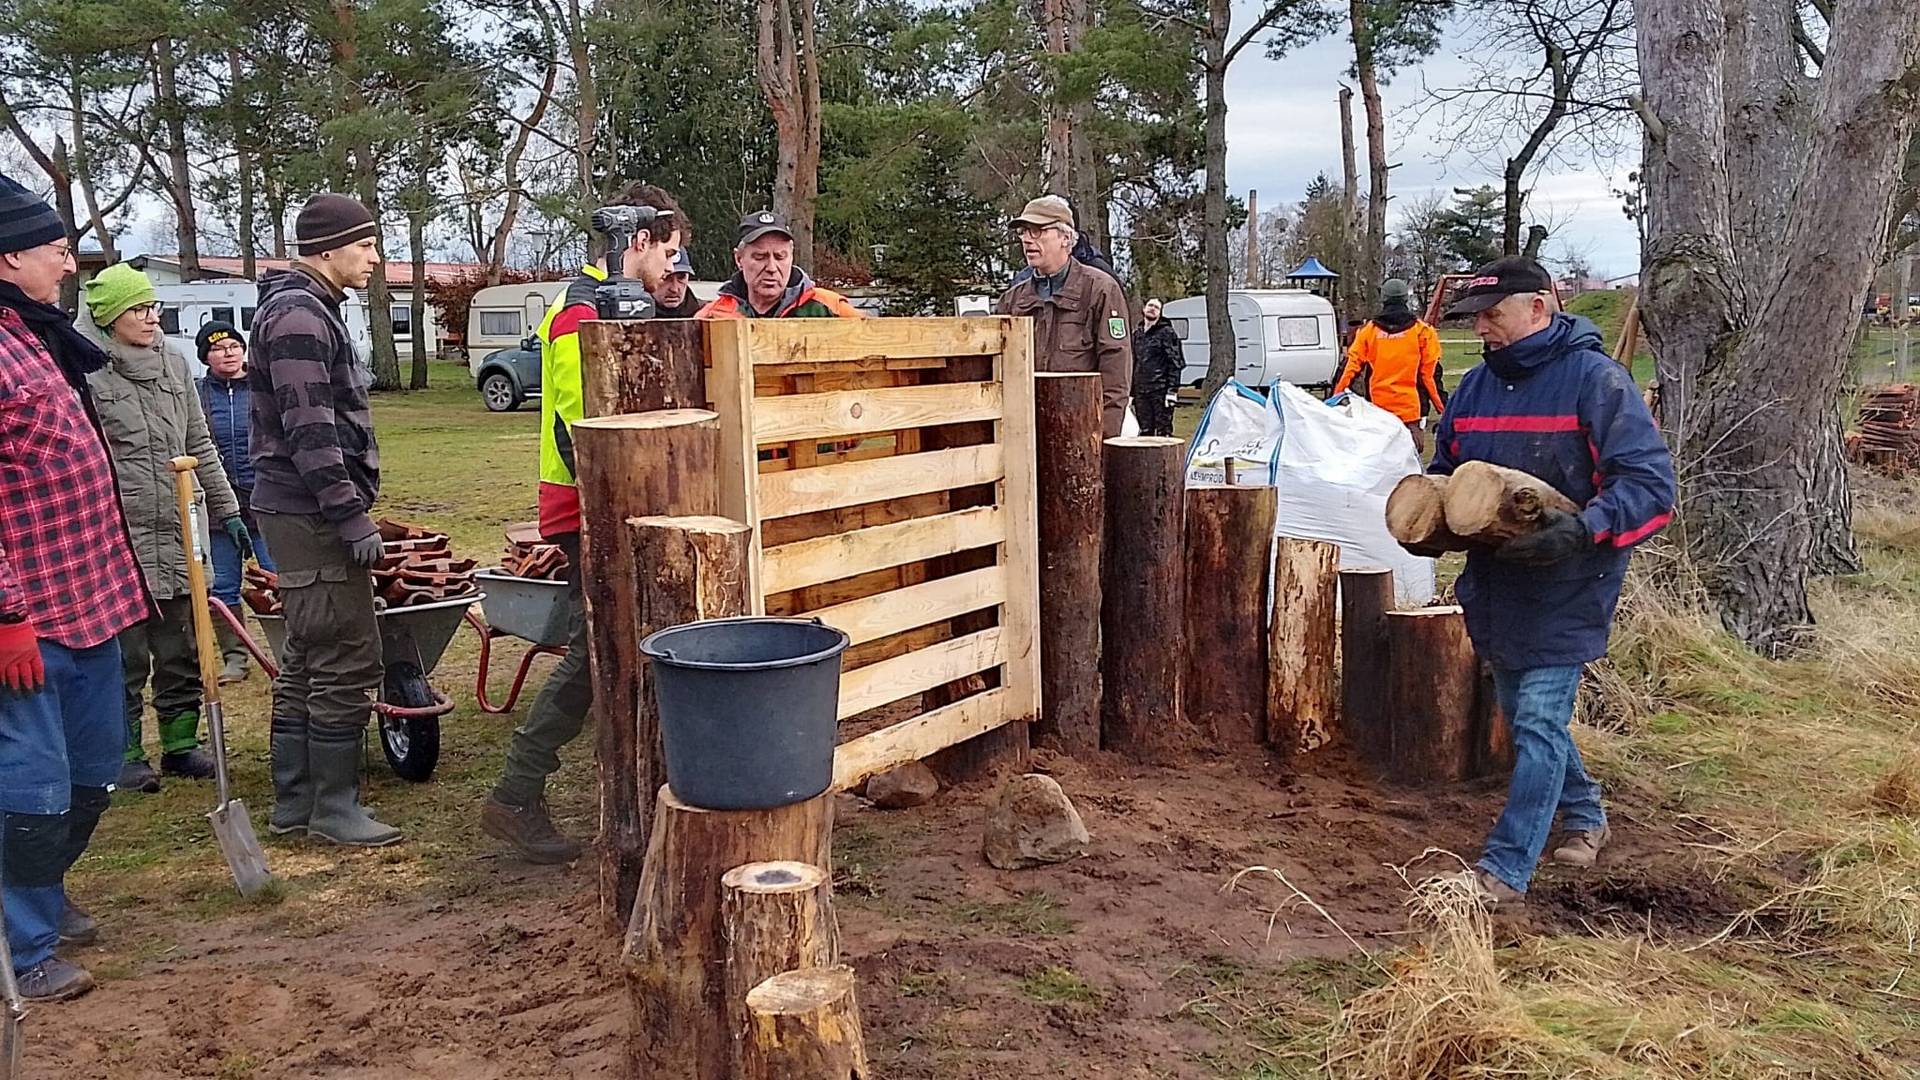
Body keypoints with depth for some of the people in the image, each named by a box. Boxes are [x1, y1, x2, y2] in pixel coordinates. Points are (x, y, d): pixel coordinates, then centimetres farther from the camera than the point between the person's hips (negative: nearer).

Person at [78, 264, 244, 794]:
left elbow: (198, 443, 16)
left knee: (181, 650, 13)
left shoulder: (173, 360, 10)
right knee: (125, 654, 4)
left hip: (177, 533, 6)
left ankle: (181, 743, 25)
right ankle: (125, 753, 17)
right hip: (117, 538, -5)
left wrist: (224, 507, 17)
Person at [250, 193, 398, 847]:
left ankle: (294, 803, 23)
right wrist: (351, 516, -20)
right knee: (347, 662, -6)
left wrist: (347, 507, 23)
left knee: (305, 660, 14)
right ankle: (334, 809, 3)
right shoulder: (299, 316, -14)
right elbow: (309, 431, -21)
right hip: (312, 514, -11)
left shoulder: (307, 309, 19)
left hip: (299, 512, 11)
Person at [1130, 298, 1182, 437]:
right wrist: (1131, 392, 17)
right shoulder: (1137, 334, 17)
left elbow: (1175, 363, -7)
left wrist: (1173, 389, -16)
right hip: (1141, 390, 6)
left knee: (1163, 431, -6)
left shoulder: (1166, 332, -1)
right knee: (1145, 431, 8)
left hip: (1160, 389, -6)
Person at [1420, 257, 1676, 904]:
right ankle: (1586, 819, 40)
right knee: (1523, 716, 18)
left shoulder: (1595, 379, -14)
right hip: (1496, 584, 8)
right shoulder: (1477, 385, 7)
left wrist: (1581, 530, -33)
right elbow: (1444, 469, 19)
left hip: (1567, 591, -7)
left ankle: (1505, 870, -2)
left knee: (1539, 722, -8)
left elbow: (1649, 484, -18)